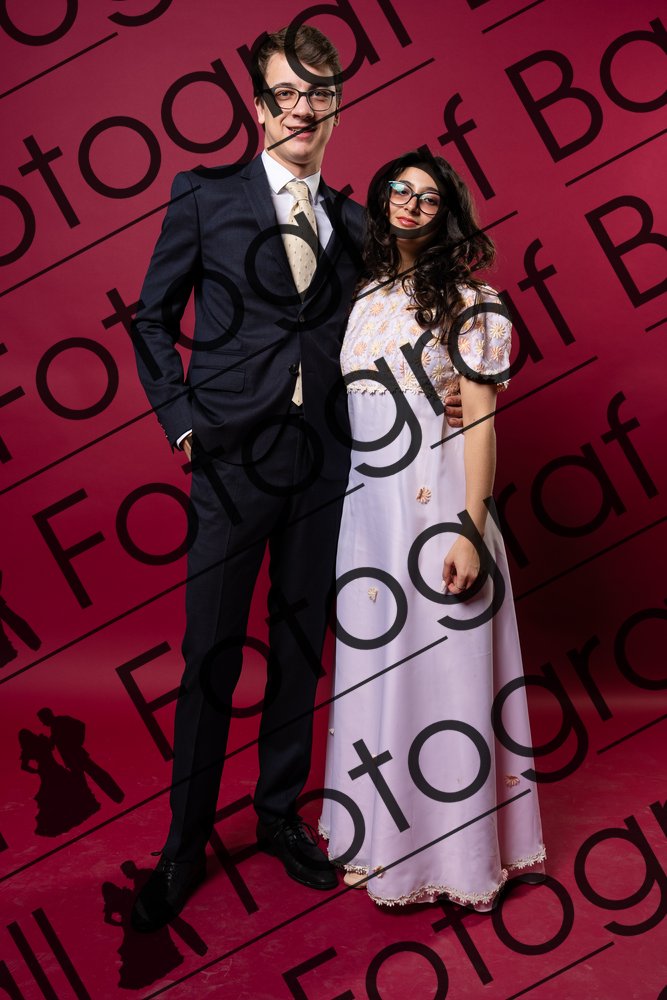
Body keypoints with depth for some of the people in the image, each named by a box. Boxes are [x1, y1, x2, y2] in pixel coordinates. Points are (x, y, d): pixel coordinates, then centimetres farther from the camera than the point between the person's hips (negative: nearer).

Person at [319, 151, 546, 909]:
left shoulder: (467, 303, -2)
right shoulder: (357, 296, 12)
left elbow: (480, 421, -7)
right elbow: (340, 408, 13)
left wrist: (470, 531, -15)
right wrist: (332, 516, 7)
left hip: (437, 502, -5)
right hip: (365, 504, 5)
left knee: (439, 664, 1)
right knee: (372, 663, 11)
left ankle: (451, 847, 18)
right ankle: (381, 832, 27)